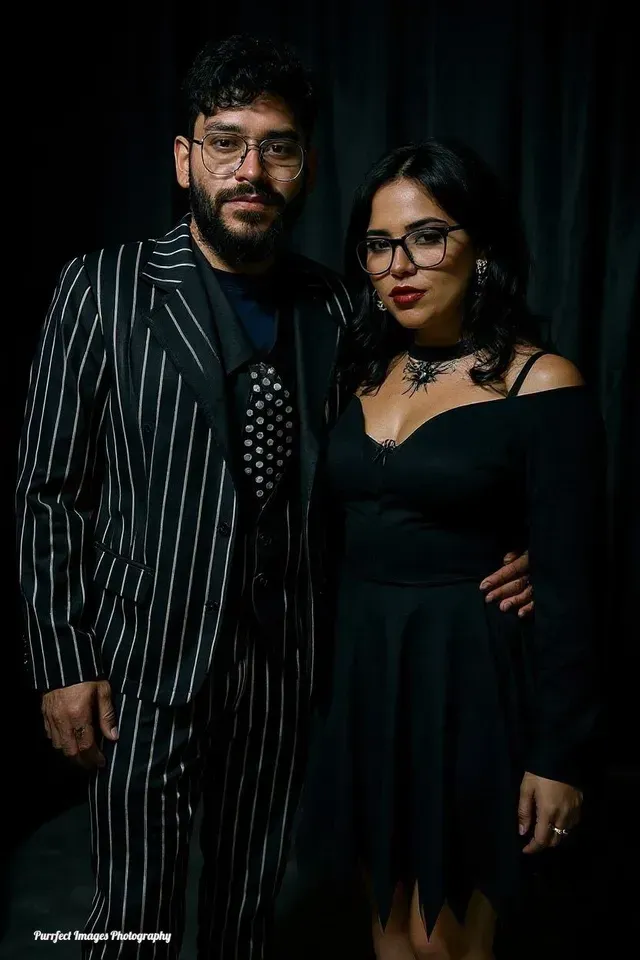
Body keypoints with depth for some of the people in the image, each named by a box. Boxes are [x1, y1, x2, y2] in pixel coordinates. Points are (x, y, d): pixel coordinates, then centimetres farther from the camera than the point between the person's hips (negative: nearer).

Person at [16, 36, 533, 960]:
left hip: (284, 659, 3)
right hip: (147, 657, -2)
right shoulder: (104, 290, -6)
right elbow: (52, 490, -5)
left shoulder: (336, 309, 2)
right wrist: (64, 663, -8)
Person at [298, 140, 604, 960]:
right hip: (357, 663, 5)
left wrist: (560, 753, -10)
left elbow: (567, 584, -12)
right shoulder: (362, 372, 5)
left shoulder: (541, 385, -12)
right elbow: (341, 535, 9)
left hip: (464, 673, -5)